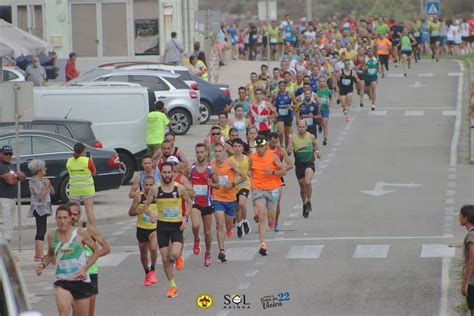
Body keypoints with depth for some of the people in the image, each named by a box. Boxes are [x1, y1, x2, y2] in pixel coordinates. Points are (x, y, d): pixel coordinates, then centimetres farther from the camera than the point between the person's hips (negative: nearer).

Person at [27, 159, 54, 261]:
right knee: (41, 231, -12)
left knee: (41, 231, 11)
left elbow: (52, 192, 13)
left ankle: (38, 254, 15)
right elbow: (40, 195, -18)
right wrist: (46, 186, -16)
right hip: (39, 208, -9)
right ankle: (39, 255, -14)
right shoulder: (33, 181, -12)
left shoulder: (42, 180, 13)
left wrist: (49, 185, -4)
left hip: (44, 208, 9)